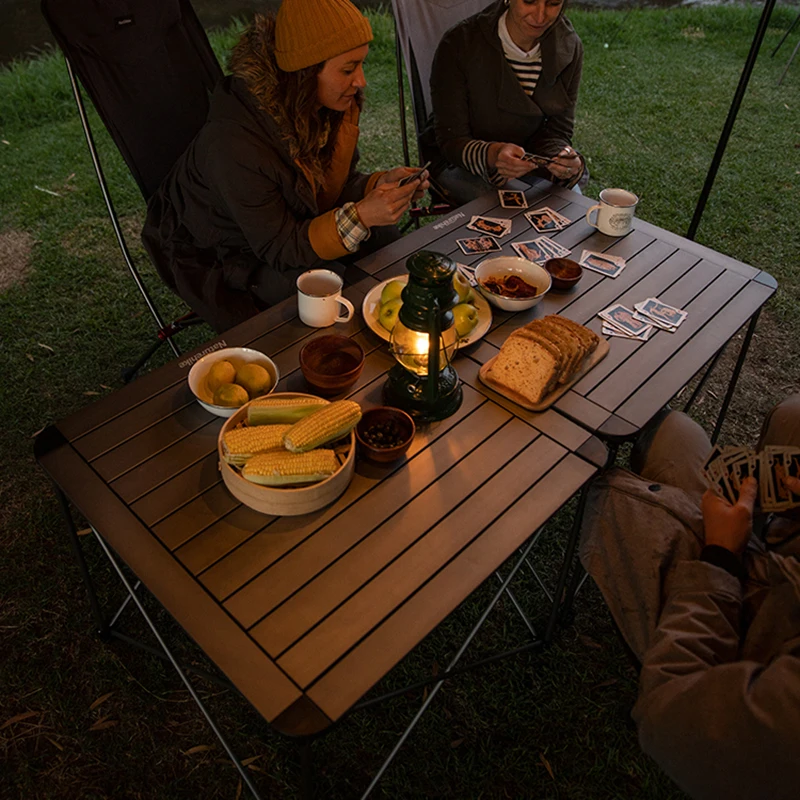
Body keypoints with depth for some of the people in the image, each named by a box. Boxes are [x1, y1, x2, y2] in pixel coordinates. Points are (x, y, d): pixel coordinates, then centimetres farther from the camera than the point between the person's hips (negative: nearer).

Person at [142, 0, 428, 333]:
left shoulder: (328, 106, -13)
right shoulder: (234, 142, -36)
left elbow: (335, 184, 0)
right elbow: (278, 249, -30)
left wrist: (380, 184, -21)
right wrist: (359, 216, -40)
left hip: (292, 226, 7)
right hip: (217, 255, -7)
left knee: (384, 236, -9)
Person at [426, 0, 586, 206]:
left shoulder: (569, 48, -10)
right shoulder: (459, 44, -22)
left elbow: (558, 132, -4)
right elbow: (451, 140, -20)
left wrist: (564, 160, -30)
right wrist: (491, 155, -42)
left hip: (524, 156, 4)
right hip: (460, 161, -3)